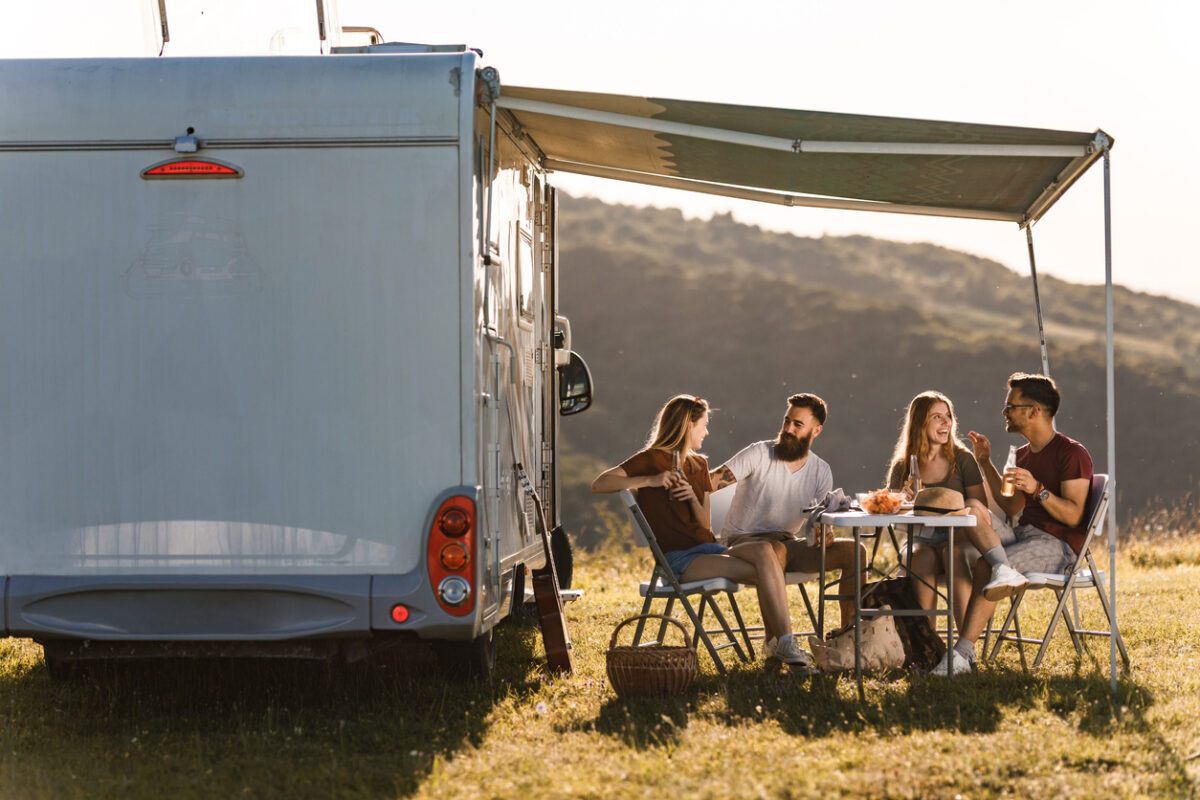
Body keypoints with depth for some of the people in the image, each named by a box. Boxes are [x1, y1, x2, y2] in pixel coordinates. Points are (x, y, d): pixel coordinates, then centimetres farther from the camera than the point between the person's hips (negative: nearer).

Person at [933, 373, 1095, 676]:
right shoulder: (1024, 454, 17)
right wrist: (986, 464, 19)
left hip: (1058, 545, -9)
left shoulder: (1073, 454, -10)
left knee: (987, 567, -30)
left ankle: (962, 655, -31)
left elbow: (1072, 515, -16)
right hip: (1024, 534, 9)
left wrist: (1038, 489, -29)